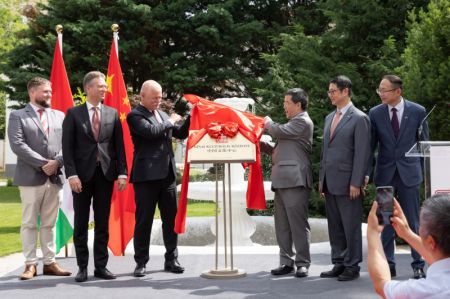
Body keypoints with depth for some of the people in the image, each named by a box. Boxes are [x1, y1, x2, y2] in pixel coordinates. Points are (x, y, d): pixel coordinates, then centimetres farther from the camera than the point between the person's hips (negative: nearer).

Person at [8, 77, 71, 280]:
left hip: (54, 177, 4)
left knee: (49, 223, 8)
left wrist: (57, 162, -10)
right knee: (29, 223, 0)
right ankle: (30, 264, 5)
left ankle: (49, 263, 13)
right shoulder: (18, 116, 1)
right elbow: (17, 145, -11)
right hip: (30, 177, -4)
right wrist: (43, 163, -15)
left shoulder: (59, 116, 15)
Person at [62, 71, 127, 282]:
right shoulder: (74, 114, 1)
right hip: (83, 174, -2)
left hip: (105, 173, 2)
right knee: (81, 223, 4)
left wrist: (122, 172, -2)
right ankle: (82, 267, 11)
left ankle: (101, 266, 13)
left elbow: (119, 145, 7)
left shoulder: (112, 114, 9)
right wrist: (71, 174, -13)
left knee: (103, 223, 6)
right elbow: (67, 147, -3)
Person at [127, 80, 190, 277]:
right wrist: (170, 121, -7)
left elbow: (180, 134, 19)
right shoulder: (135, 115, -6)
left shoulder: (162, 114, 17)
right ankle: (141, 262, 8)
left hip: (167, 174, 7)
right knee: (144, 220, 0)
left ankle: (171, 259, 18)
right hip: (146, 176, -7)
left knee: (171, 218, 9)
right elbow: (151, 131, -22)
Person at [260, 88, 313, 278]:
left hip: (295, 180, -10)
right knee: (282, 225, 9)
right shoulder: (293, 122, 25)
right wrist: (261, 144, 16)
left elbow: (279, 131, -15)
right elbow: (278, 151, 28)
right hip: (281, 180, 10)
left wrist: (268, 123, 6)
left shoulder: (302, 122, -5)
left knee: (297, 223, -7)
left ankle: (302, 263, -2)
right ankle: (286, 262, 13)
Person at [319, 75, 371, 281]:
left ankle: (352, 266, 7)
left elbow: (362, 153, -11)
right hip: (330, 182, 7)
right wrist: (322, 180, 15)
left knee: (351, 226, -1)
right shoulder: (329, 118, 17)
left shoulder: (359, 119, -7)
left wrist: (356, 183, -15)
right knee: (334, 226, 11)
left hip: (347, 183, -7)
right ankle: (338, 264, 19)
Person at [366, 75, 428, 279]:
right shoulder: (375, 113, 1)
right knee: (385, 223, 7)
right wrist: (366, 172, -4)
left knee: (413, 222, 3)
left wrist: (424, 172, 3)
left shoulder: (417, 111, -2)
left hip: (409, 173, -2)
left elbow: (424, 144, 4)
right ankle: (388, 265, 16)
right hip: (385, 174, 2)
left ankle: (419, 265, 14)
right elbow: (370, 146, 3)